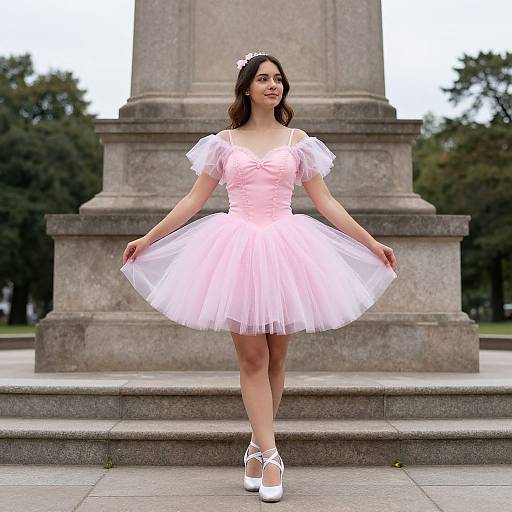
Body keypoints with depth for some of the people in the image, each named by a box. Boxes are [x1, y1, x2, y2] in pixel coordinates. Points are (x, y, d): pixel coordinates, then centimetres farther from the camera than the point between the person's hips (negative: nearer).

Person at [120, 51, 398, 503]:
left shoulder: (297, 141, 11)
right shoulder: (224, 142, 10)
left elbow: (326, 203, 10)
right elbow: (194, 200, 12)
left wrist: (372, 243, 6)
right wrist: (147, 239, 9)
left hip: (285, 249, 1)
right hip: (237, 248, -1)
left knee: (275, 357, 4)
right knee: (252, 356, -5)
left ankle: (257, 448, 18)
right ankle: (270, 456, -1)